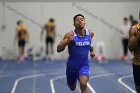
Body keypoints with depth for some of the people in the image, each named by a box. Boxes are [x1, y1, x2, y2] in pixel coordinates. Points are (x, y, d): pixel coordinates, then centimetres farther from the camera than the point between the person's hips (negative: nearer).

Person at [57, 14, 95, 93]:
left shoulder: (90, 34, -5)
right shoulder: (70, 35, -17)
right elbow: (58, 49, -21)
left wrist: (91, 50, 12)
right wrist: (67, 42, -35)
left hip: (84, 65, 1)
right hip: (72, 65, 0)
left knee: (83, 84, -27)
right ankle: (73, 82, 59)